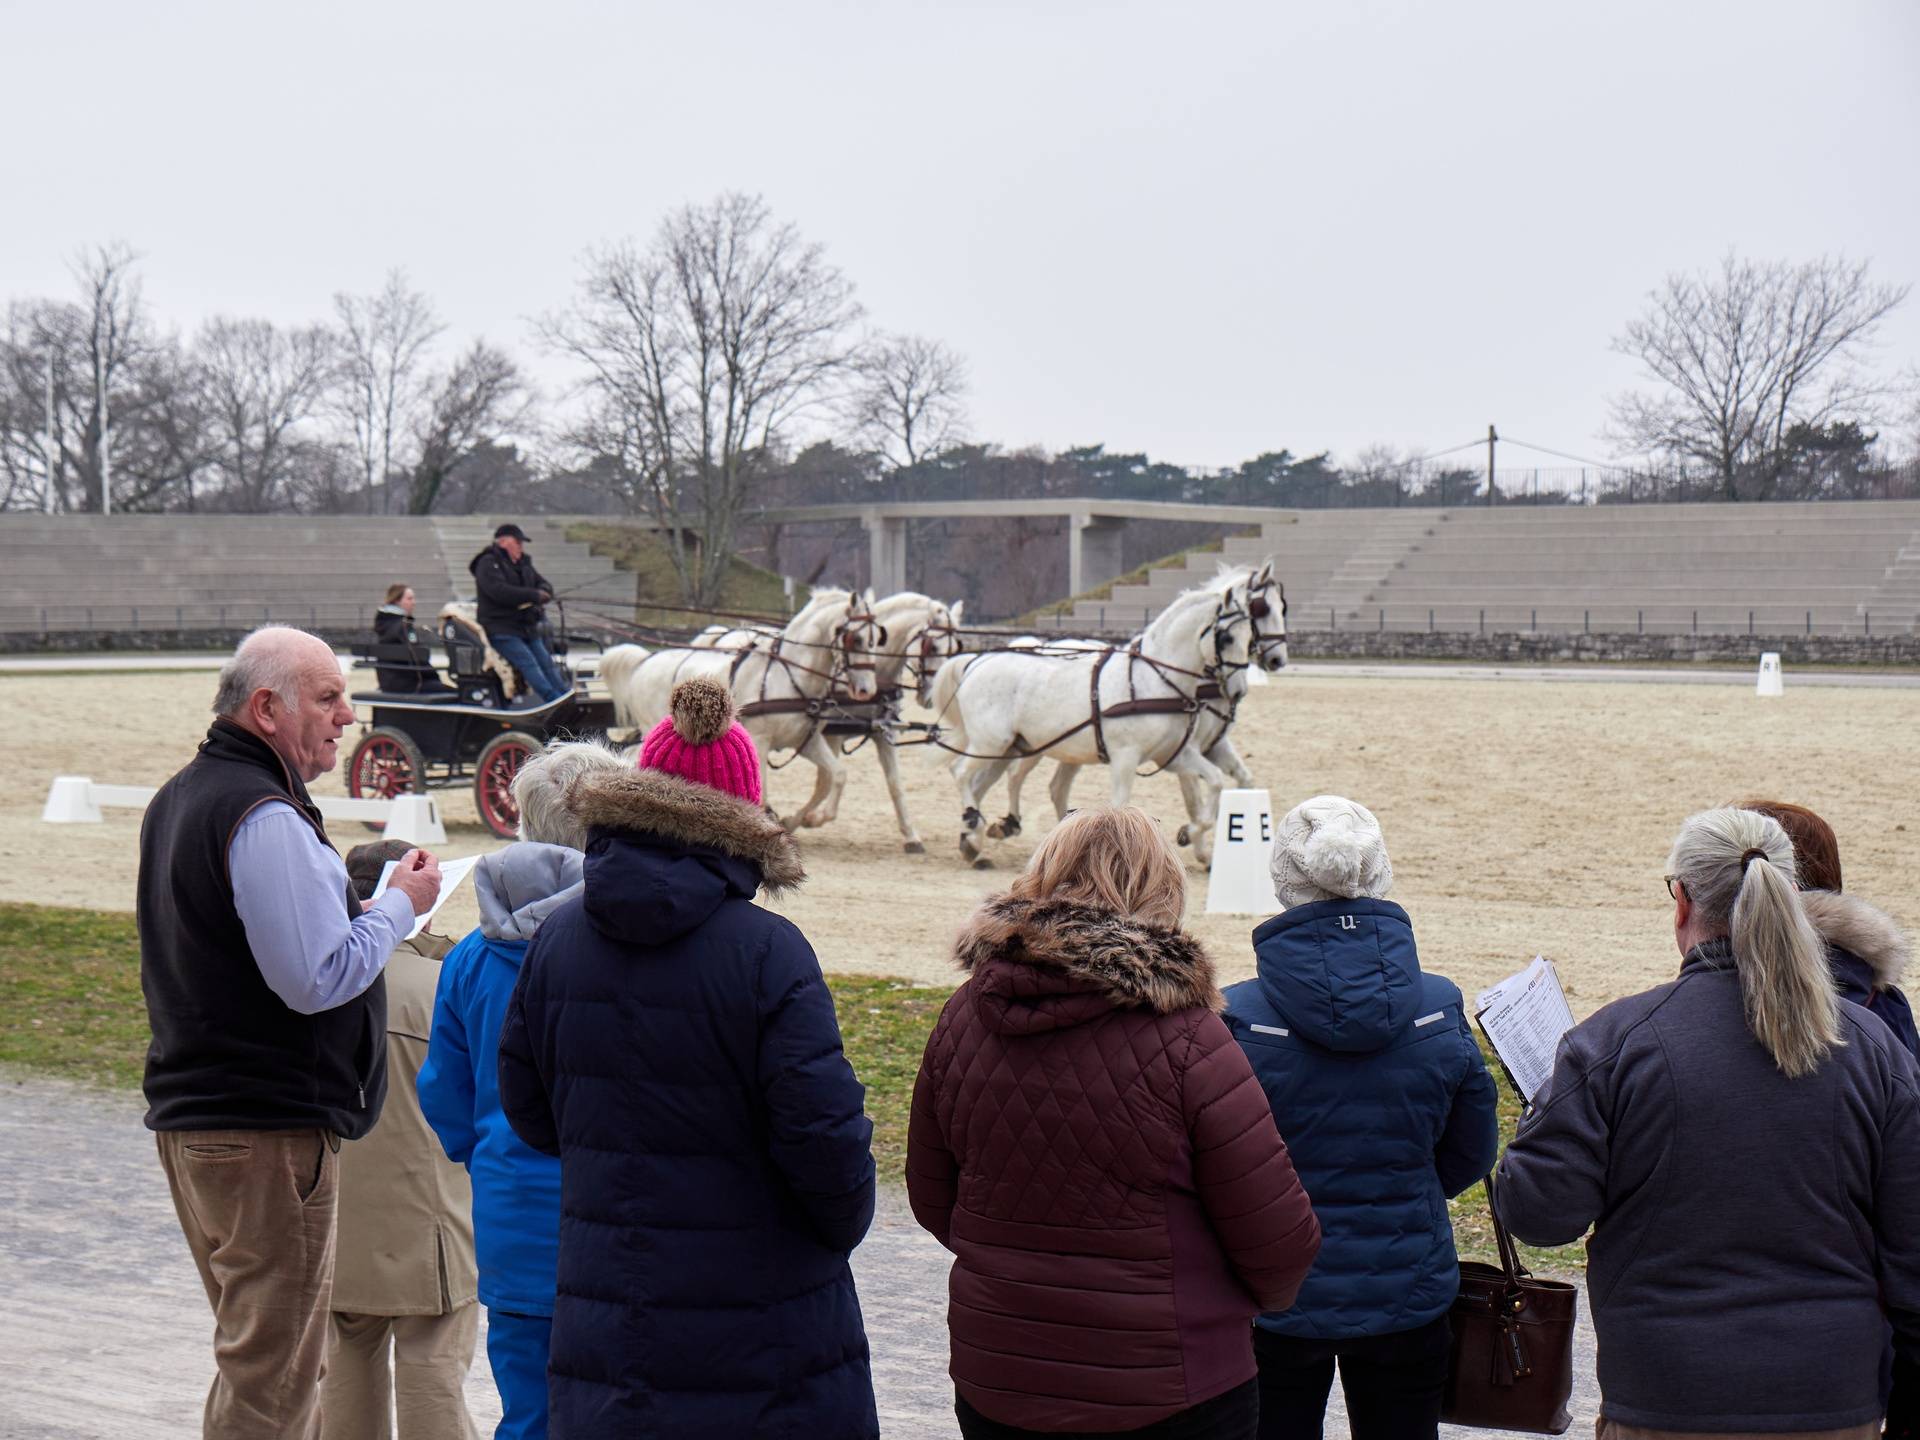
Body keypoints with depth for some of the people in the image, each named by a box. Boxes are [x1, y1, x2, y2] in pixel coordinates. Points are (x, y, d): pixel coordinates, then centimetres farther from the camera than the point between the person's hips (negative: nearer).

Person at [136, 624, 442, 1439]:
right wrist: (401, 905, -9)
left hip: (188, 1117, 10)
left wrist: (353, 909, 16)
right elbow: (319, 978, -23)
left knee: (254, 1356, 20)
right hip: (270, 1128, -10)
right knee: (273, 1375, -5)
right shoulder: (265, 817, -18)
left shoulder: (178, 800, 15)